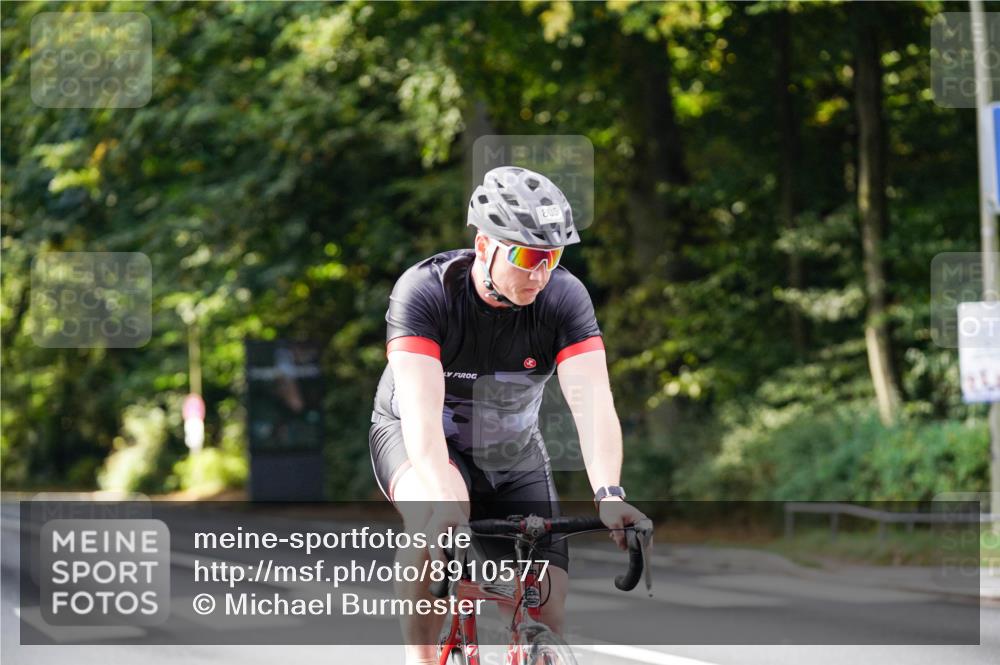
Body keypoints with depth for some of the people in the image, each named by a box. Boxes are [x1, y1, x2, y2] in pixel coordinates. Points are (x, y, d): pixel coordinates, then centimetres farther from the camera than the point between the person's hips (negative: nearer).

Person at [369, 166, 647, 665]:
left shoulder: (564, 298, -21)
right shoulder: (424, 292, -28)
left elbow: (592, 402, -32)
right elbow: (421, 413, -39)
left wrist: (608, 495, -48)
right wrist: (443, 497, -55)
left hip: (512, 455, 3)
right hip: (415, 440, -3)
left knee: (547, 620, -9)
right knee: (440, 520, -38)